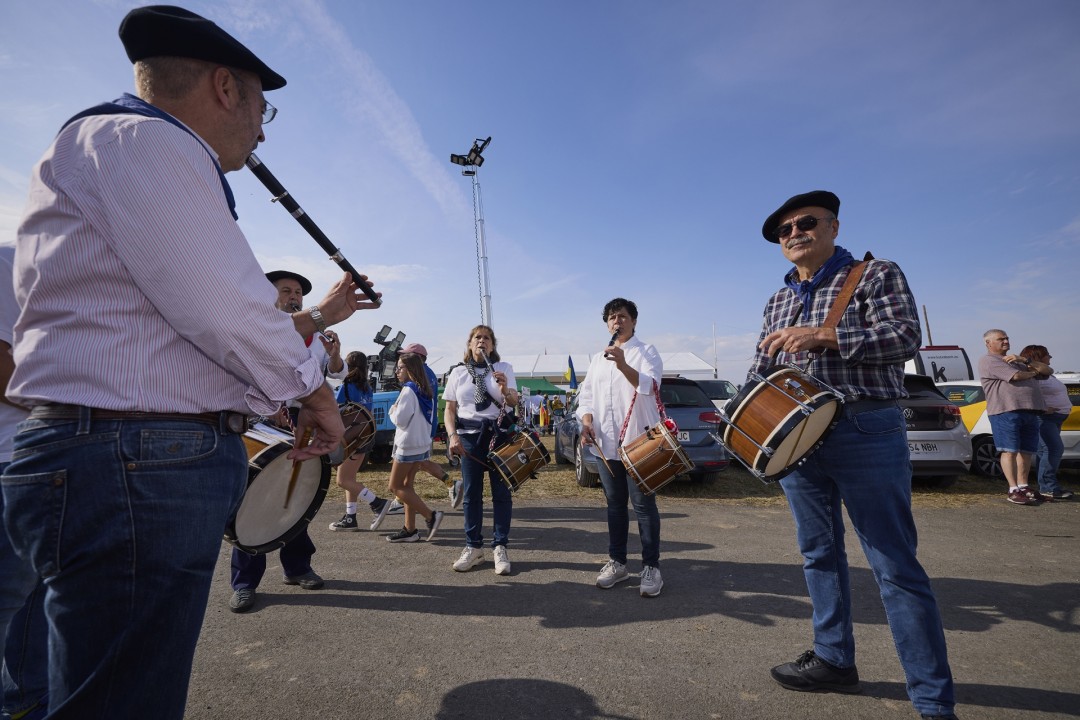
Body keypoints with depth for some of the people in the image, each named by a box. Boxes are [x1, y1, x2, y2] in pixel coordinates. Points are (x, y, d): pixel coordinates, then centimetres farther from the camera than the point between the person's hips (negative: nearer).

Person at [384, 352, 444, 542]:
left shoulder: (408, 390, -17)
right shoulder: (425, 391, 10)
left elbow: (400, 419, -19)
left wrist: (392, 411, 1)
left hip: (408, 445, -9)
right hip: (422, 444, 9)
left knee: (395, 487, 0)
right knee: (407, 486, 13)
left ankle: (430, 515, -6)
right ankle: (410, 529, 15)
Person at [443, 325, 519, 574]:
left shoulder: (504, 368, 5)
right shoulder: (458, 372, 8)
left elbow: (515, 401, -5)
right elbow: (449, 409, 8)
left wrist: (506, 390, -27)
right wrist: (452, 435, -7)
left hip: (500, 434, -1)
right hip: (470, 435, 1)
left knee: (501, 492, 1)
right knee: (471, 493, 5)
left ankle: (500, 547, 10)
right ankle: (473, 547, 16)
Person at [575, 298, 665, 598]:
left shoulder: (646, 352, 0)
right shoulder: (598, 359, 16)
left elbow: (649, 386, -18)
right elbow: (586, 395, 12)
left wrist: (623, 365, -34)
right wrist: (587, 421, -7)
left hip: (639, 442, -5)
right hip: (605, 443, 5)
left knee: (643, 504, 1)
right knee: (615, 504, 13)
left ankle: (651, 567, 11)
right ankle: (616, 562, 24)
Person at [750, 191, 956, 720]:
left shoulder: (876, 275, 2)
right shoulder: (778, 302, 17)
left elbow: (906, 336, -12)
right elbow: (761, 368, 16)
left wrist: (822, 335, -22)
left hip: (866, 434, -5)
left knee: (895, 567, -2)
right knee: (819, 554, 14)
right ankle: (834, 660, 29)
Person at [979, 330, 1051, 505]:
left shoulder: (1018, 360, 26)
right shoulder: (988, 360, -3)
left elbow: (1048, 371, 18)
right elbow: (1016, 376, -14)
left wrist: (1024, 360, 4)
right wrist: (1033, 372, 8)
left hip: (1030, 411, 8)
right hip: (1006, 412, -8)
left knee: (1026, 451, 9)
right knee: (1010, 451, -7)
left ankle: (1023, 486, 16)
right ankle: (1014, 490, -6)